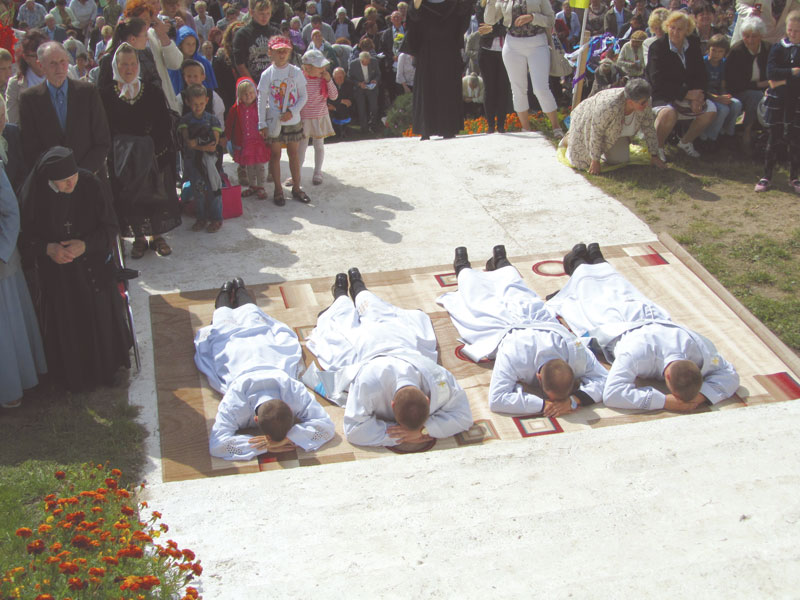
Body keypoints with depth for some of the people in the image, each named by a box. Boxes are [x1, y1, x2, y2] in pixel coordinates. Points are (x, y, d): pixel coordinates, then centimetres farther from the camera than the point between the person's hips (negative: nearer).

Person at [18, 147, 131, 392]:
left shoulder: (91, 186, -15)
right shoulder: (33, 195, -16)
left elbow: (110, 227, -7)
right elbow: (24, 236, -5)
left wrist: (85, 244, -23)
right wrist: (47, 248, -23)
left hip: (94, 269, 1)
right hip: (55, 277, 0)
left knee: (100, 320, 12)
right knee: (66, 327, 10)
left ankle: (106, 367, 36)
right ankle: (73, 377, 32)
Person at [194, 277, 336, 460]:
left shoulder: (295, 391, -50)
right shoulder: (235, 401, -52)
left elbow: (326, 426, -46)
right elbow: (217, 444, -52)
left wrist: (288, 437, -59)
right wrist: (265, 447, -58)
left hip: (269, 344, 1)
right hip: (231, 347, -1)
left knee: (252, 316, 38)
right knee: (226, 322, 37)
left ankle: (240, 291, 65)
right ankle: (225, 295, 64)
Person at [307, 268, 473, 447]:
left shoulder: (440, 380, -51)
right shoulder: (369, 381, -56)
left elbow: (463, 415, -37)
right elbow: (354, 430, -48)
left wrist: (423, 430, -52)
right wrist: (401, 436, -55)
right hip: (363, 342, -2)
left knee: (378, 312, 39)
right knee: (346, 320, 36)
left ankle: (358, 286, 67)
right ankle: (341, 294, 66)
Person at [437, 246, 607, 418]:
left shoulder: (577, 352, -48)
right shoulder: (514, 356, -55)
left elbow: (601, 379, -35)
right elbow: (497, 400, -55)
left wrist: (573, 400, -54)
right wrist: (542, 404, -61)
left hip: (538, 318, 3)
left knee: (512, 287, 38)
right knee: (478, 302, 33)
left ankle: (501, 263, 69)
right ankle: (464, 269, 63)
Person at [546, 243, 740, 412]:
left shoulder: (701, 348, -43)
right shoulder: (639, 352, -55)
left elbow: (729, 375, -26)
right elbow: (613, 393, -57)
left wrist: (703, 394, -46)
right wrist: (663, 401, -60)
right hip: (616, 327, -3)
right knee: (591, 304, 31)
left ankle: (597, 261, 63)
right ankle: (579, 264, 58)